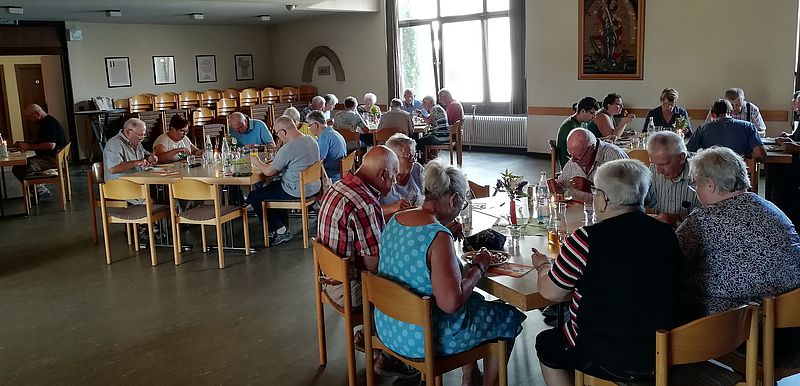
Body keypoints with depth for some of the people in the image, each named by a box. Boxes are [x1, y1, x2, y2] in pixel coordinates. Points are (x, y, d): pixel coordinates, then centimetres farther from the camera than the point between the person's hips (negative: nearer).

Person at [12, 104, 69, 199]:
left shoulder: (50, 123, -16)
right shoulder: (46, 122, 18)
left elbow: (51, 145, -26)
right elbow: (39, 140, 29)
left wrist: (29, 147, -19)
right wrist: (24, 143, 13)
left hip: (53, 159, -11)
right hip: (50, 157, 11)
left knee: (18, 169, -20)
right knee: (21, 163, 19)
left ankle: (41, 191, -10)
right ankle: (41, 187, 11)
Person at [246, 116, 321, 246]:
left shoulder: (287, 149, -24)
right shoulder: (311, 141, 3)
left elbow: (268, 172, -15)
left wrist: (257, 163, 6)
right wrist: (272, 164, 14)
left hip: (296, 193, -9)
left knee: (253, 197, 4)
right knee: (272, 186, 30)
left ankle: (280, 231, 7)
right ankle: (279, 225, 32)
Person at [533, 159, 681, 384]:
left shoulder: (587, 239, -22)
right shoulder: (667, 234, -6)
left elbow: (550, 293, -9)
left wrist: (543, 266, 12)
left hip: (607, 361, -6)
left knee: (546, 343, 23)